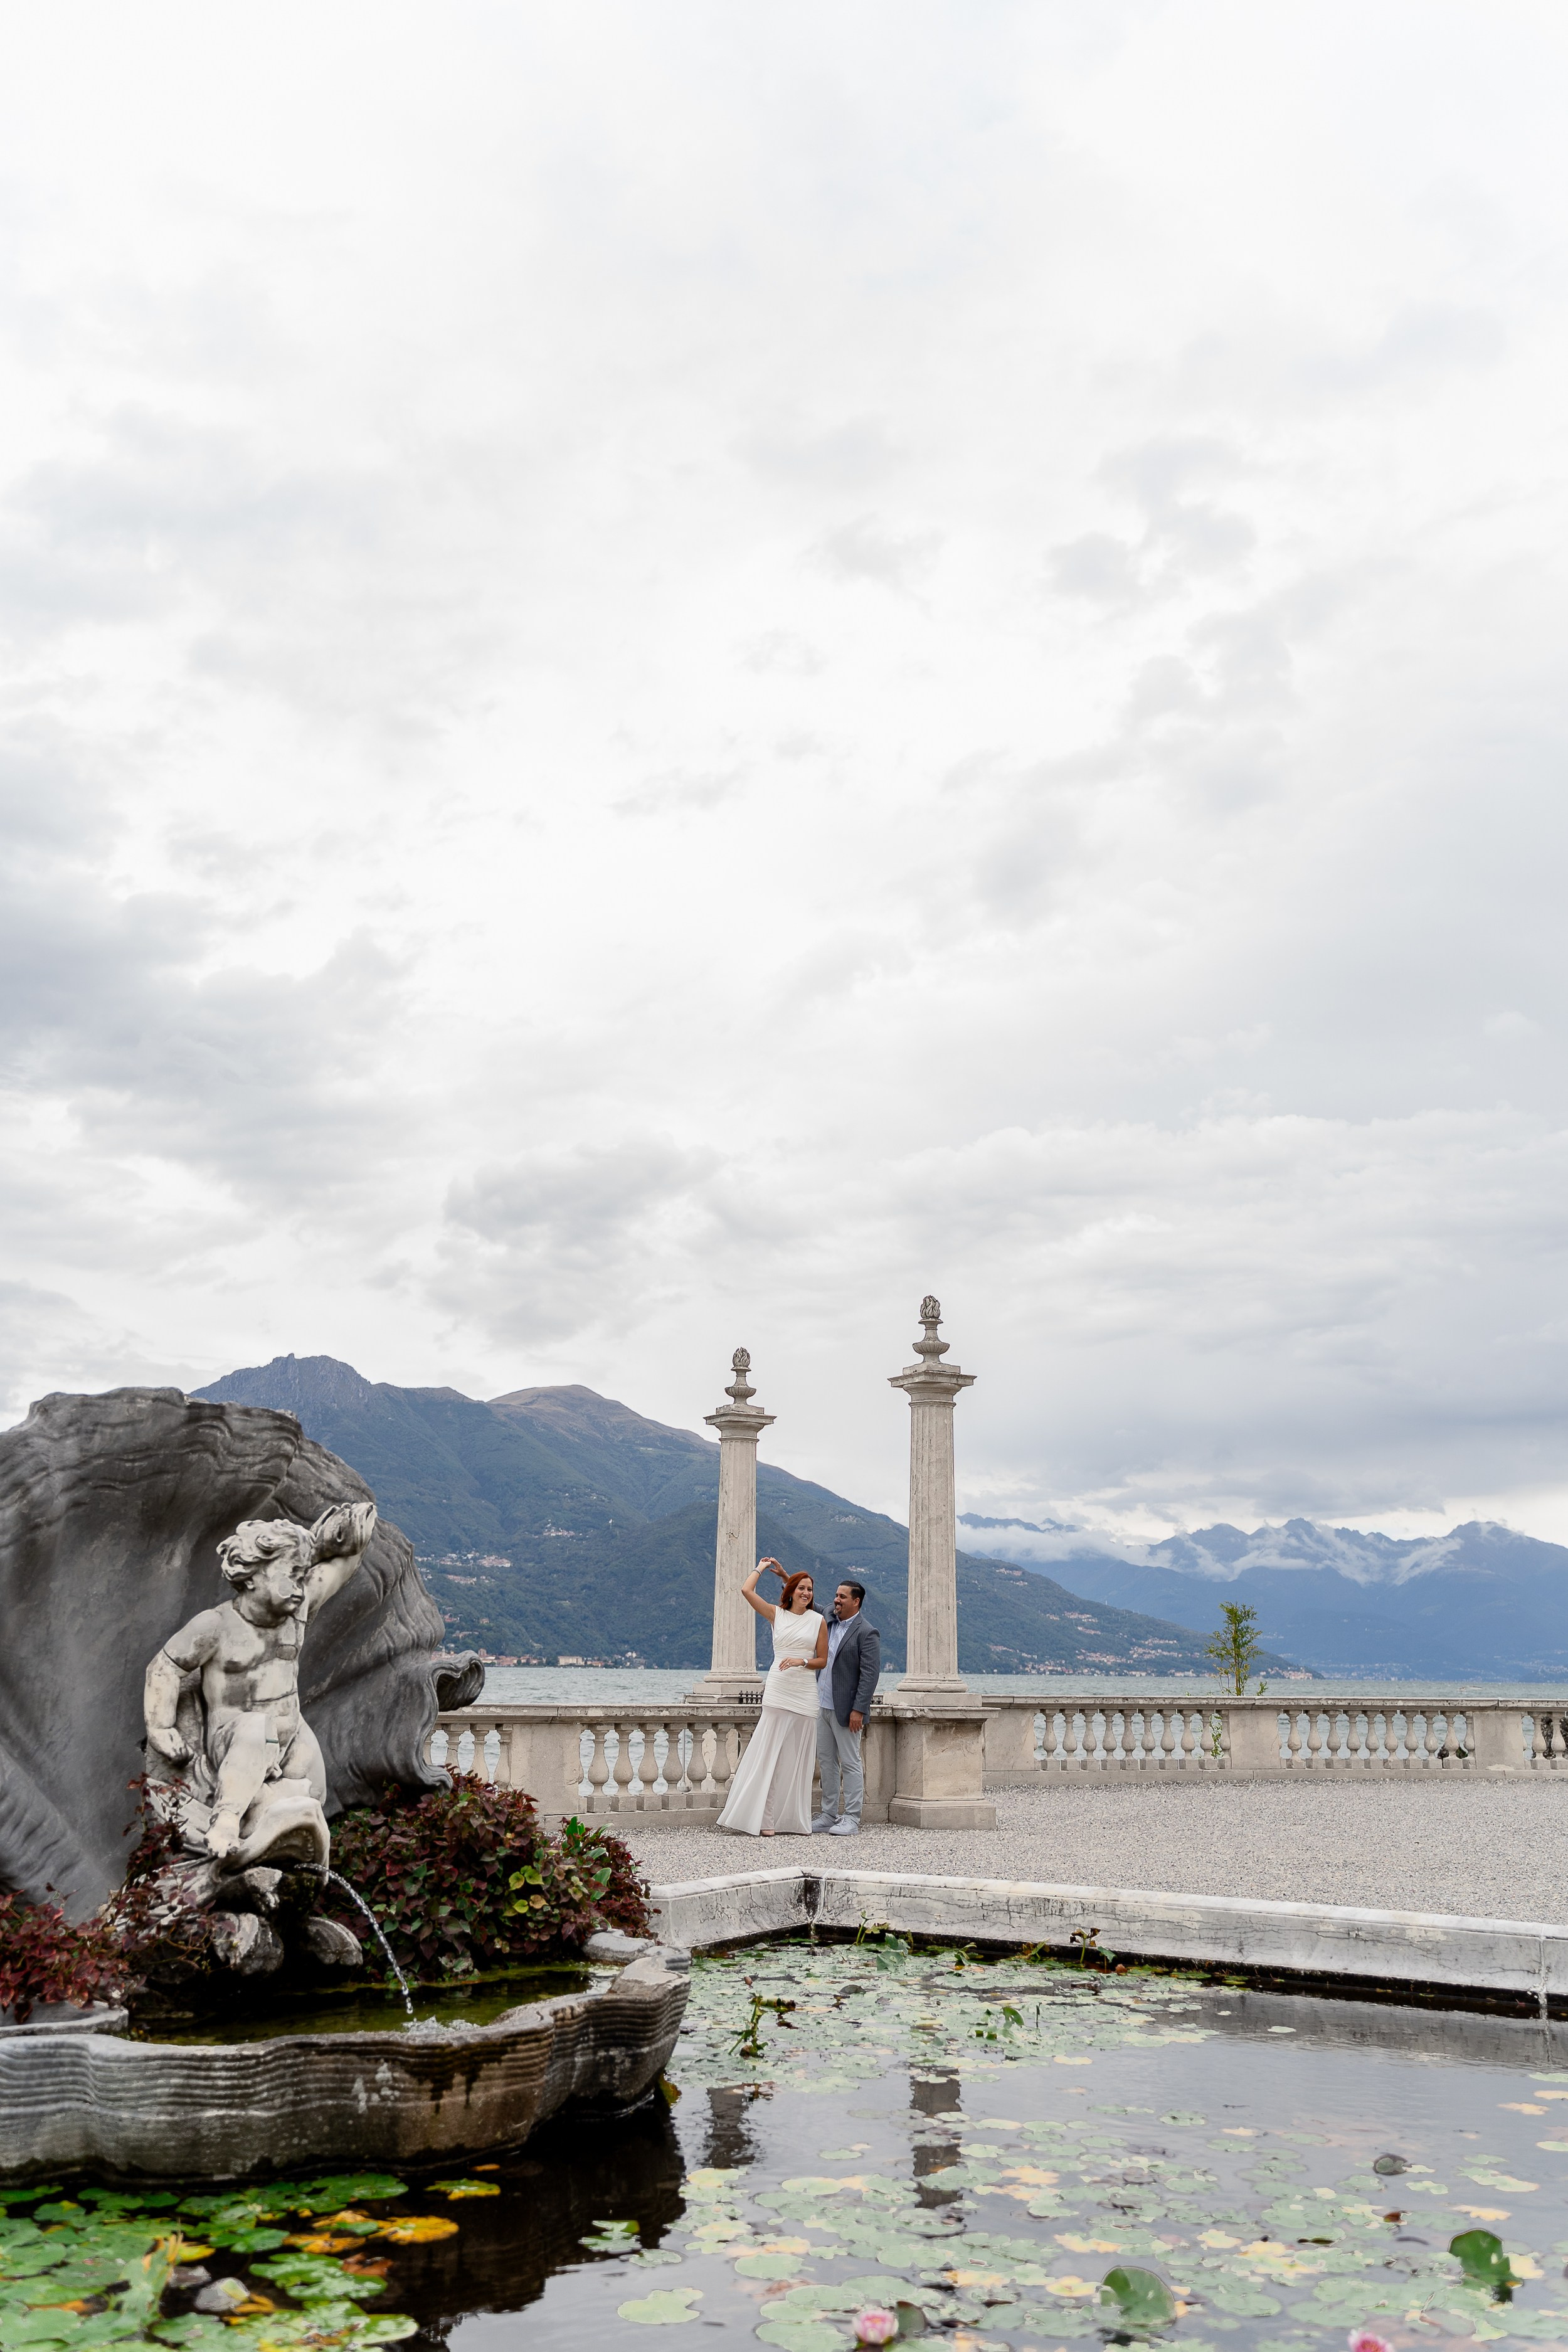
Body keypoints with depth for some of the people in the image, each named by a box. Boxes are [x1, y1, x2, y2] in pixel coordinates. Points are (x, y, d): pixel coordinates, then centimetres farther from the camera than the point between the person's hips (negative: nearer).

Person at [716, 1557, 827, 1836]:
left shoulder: (818, 1620, 7)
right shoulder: (776, 1614, 6)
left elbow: (823, 1660, 8)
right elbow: (747, 1590, -3)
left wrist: (802, 1661, -10)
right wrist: (761, 1567, 11)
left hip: (805, 1695, 1)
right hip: (778, 1692, -1)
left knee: (797, 1758, 4)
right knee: (769, 1753, -4)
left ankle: (794, 1820, 10)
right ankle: (765, 1820, -2)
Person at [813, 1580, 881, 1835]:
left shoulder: (867, 1633, -11)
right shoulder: (829, 1624, 11)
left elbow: (870, 1674, -15)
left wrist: (859, 1710, -20)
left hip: (846, 1709, -8)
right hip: (822, 1706, 8)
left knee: (850, 1764, -2)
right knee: (826, 1762, 13)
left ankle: (851, 1820, 2)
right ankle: (828, 1815, 21)